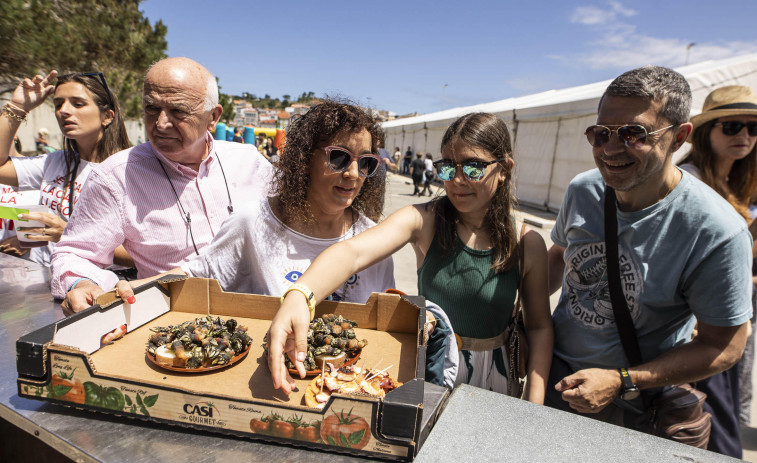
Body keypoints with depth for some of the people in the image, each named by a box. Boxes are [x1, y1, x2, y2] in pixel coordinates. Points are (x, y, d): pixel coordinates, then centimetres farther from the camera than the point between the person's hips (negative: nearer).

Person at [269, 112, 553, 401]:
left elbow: (539, 326, 0)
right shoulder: (423, 220, -14)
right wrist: (299, 295, -49)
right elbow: (353, 252, -31)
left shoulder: (528, 244, -9)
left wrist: (533, 406, -6)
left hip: (490, 378, 1)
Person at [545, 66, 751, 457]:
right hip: (555, 374, 5)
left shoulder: (716, 231, -25)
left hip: (632, 408, -4)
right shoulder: (582, 190, -11)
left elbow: (724, 346, -16)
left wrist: (621, 382, -22)